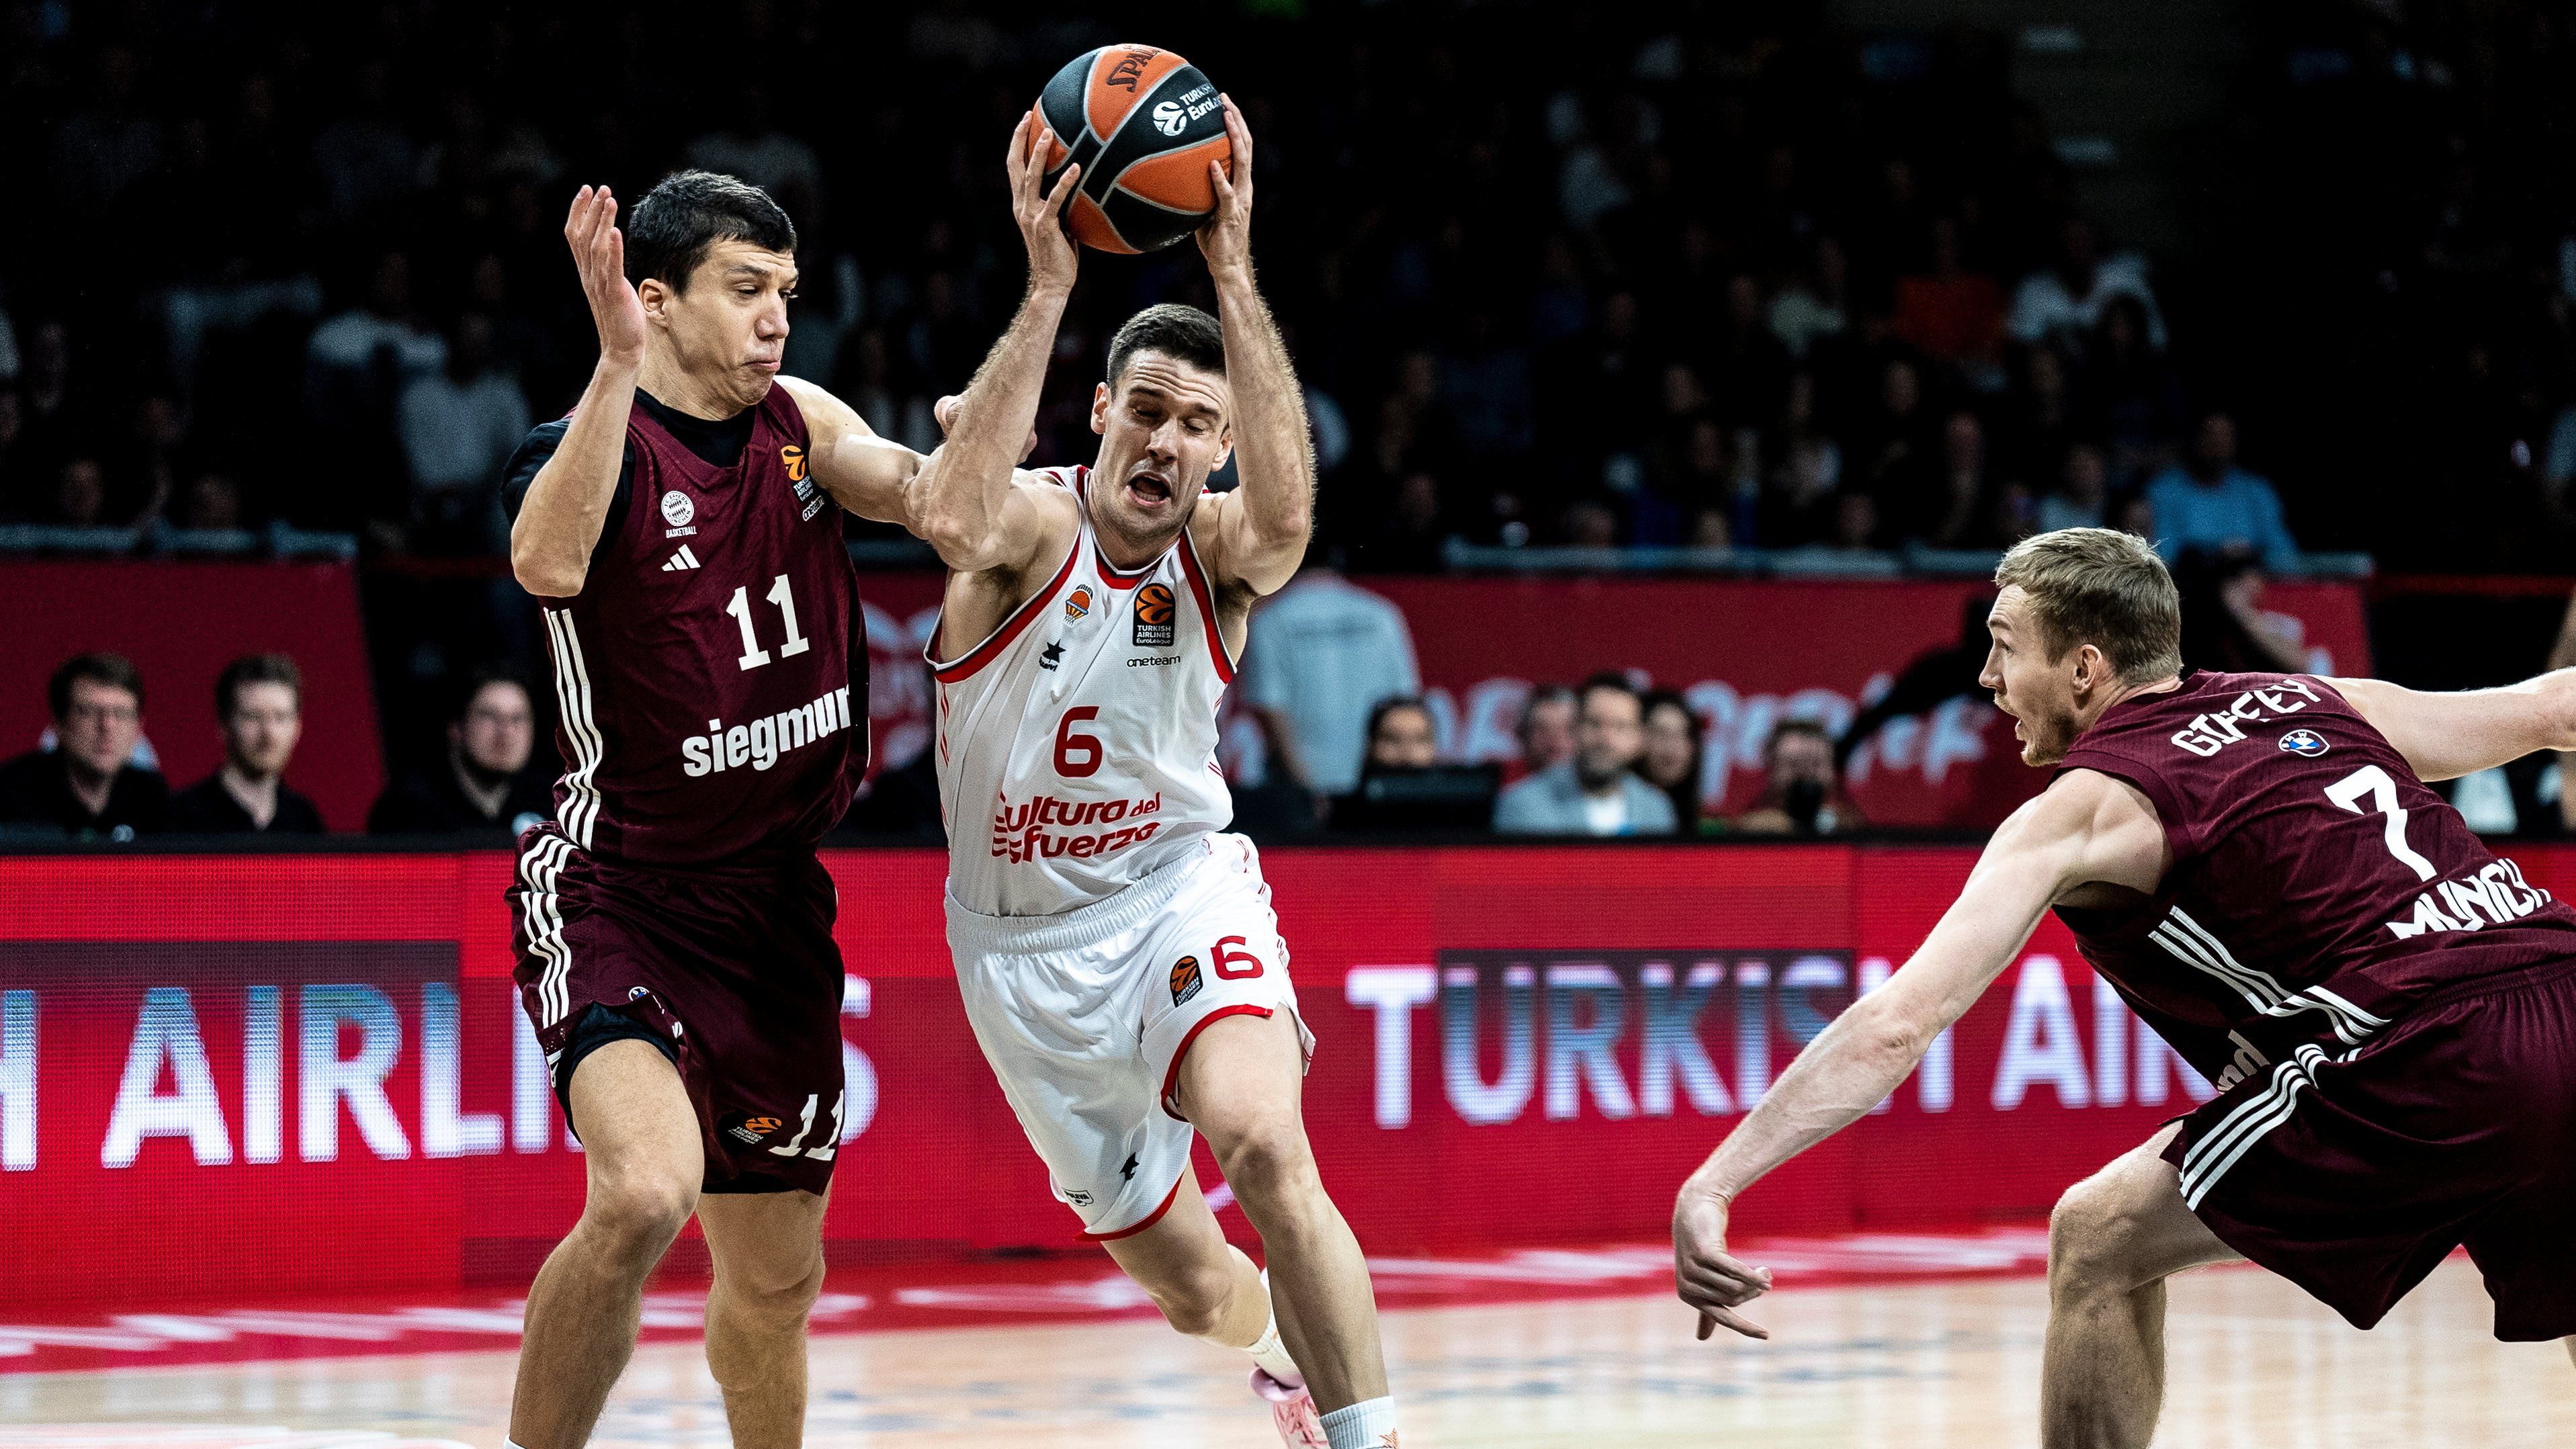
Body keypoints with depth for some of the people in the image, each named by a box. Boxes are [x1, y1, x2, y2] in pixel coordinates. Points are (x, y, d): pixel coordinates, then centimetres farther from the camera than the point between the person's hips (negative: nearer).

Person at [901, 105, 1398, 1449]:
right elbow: (953, 516, -40)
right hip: (1024, 936, 0)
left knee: (1264, 1148, -34)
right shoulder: (1032, 524, -14)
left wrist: (1233, 276, -41)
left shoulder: (1217, 551, -9)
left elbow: (1284, 508, -35)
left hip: (1177, 890, 0)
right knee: (1194, 1291, 11)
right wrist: (1047, 286, -45)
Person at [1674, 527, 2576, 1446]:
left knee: (2097, 1243, 7)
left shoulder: (2081, 810, 6)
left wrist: (1712, 1187, -4)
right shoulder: (2325, 703, 23)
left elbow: (1896, 1026, -4)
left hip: (2428, 1055, -7)